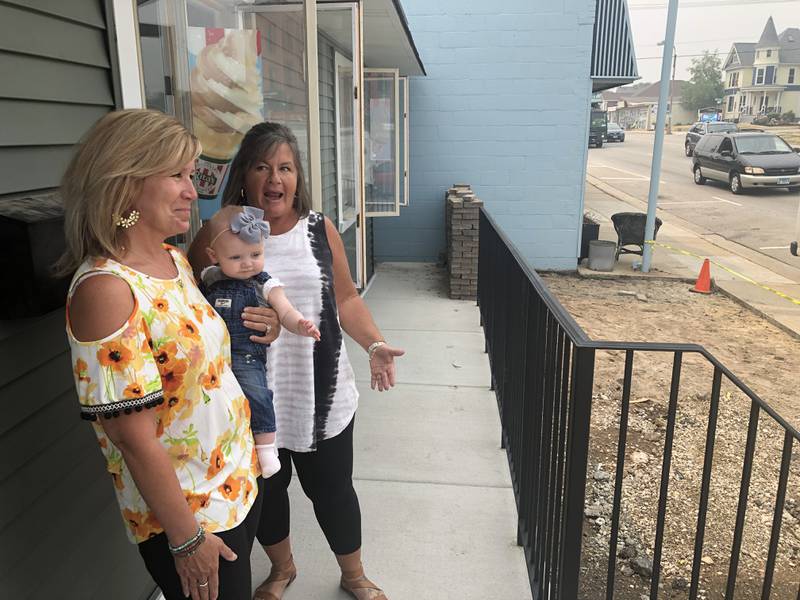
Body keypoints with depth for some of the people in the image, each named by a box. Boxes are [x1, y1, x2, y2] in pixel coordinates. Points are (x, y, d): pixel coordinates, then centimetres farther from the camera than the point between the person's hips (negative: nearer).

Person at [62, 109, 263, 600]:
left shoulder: (176, 260, 0)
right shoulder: (105, 288, -25)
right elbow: (136, 438, -23)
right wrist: (186, 538, -17)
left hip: (241, 480, 7)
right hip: (185, 516, -7)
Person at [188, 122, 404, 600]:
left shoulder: (320, 230, -1)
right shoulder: (218, 236, -7)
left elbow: (346, 300, 5)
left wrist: (375, 345, -9)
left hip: (321, 396, 1)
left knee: (332, 489, 16)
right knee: (266, 489, 21)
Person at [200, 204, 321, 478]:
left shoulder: (265, 285, 2)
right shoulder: (208, 279, 10)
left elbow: (286, 312, -9)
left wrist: (300, 325, -29)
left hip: (246, 356, -3)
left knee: (256, 393, -26)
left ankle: (266, 446, -10)